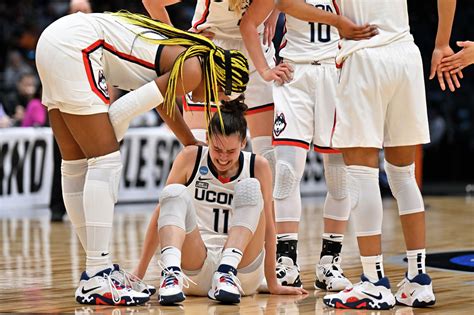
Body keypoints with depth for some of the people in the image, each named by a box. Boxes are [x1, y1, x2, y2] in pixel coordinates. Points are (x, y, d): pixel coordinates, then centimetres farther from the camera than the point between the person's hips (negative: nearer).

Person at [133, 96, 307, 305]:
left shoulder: (258, 166, 0)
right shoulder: (190, 158, 0)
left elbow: (268, 225, 1)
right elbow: (161, 214, 2)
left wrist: (272, 284, 0)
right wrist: (139, 273, 0)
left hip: (242, 268, 0)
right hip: (195, 274, 0)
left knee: (250, 187, -19)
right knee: (175, 193, -22)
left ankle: (227, 272, -35)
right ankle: (172, 273, -46)